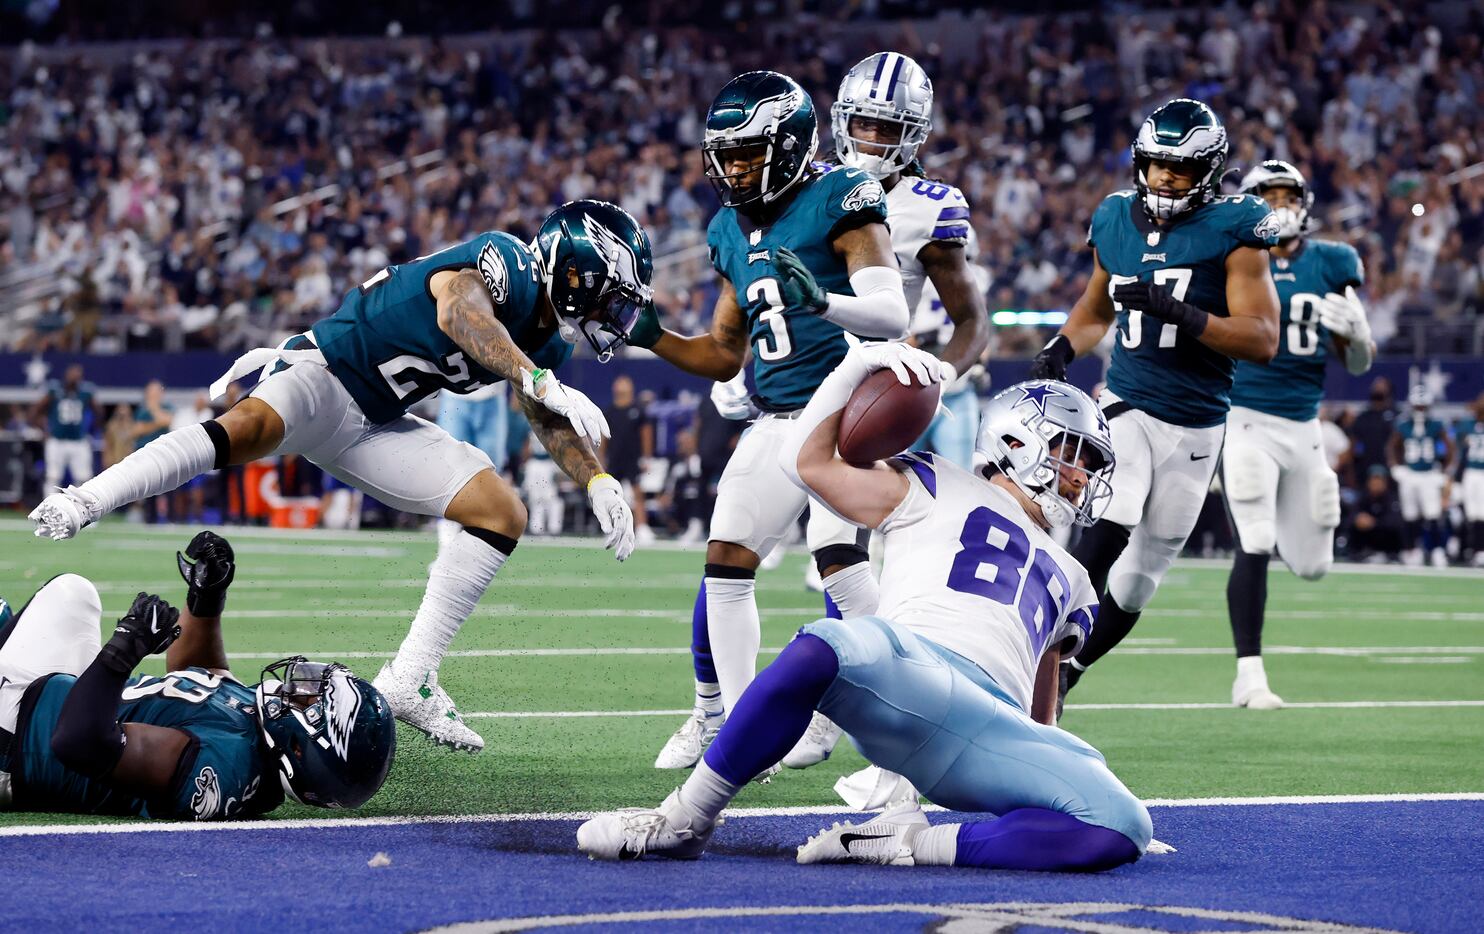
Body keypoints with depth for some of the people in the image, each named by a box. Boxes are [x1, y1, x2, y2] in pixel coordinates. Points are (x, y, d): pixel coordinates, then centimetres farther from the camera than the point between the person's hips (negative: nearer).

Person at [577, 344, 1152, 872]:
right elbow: (809, 461, 19)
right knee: (819, 650, -41)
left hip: (995, 736, 4)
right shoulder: (941, 491, 25)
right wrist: (856, 368, 11)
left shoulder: (1067, 582, 39)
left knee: (1122, 831, -23)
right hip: (912, 668, -4)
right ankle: (685, 821, -23)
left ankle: (907, 843, -22)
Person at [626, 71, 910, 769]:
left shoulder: (838, 203, -9)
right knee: (726, 561, 4)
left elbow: (892, 315, -20)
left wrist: (821, 301, -38)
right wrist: (652, 337, 6)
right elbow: (724, 356, 21)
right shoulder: (732, 232, 14)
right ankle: (723, 717, 17)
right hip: (776, 420, 8)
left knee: (839, 556, -21)